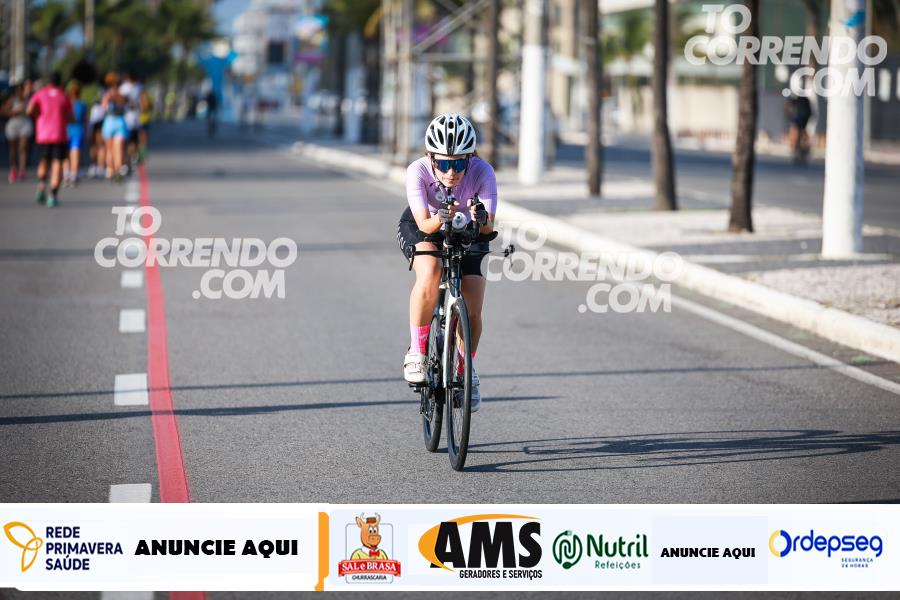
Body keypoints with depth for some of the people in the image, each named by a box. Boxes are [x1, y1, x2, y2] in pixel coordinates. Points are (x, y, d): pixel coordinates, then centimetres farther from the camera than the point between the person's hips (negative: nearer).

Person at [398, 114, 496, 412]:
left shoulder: (482, 172, -31)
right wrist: (440, 219, -59)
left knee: (472, 312, -10)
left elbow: (489, 227, -37)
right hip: (421, 229, -1)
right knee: (430, 272, -36)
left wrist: (481, 219, -59)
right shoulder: (418, 171, -33)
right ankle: (416, 352, -20)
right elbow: (425, 224, -38)